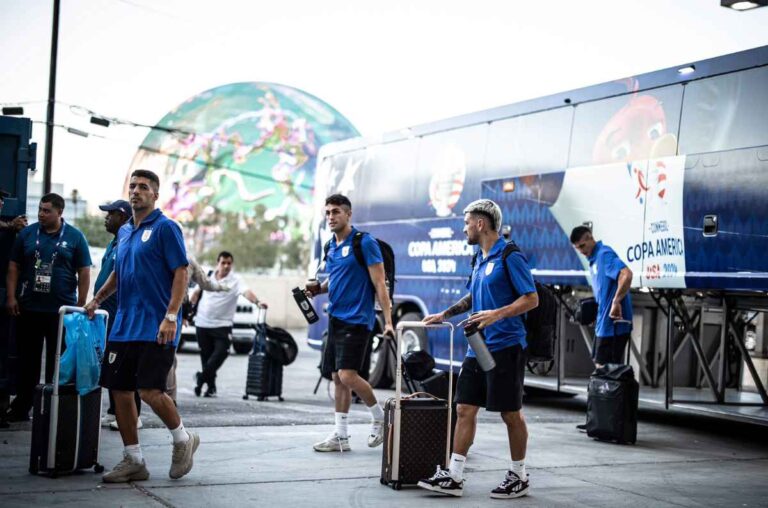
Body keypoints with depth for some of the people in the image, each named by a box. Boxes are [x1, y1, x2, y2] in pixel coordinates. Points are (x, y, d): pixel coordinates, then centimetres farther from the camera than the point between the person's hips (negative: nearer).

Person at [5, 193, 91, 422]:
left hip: (62, 311, -2)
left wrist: (80, 306, -3)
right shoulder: (27, 233, 6)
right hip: (28, 309, 2)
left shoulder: (74, 237, 1)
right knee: (28, 360, 8)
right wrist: (11, 297, -2)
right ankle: (21, 407, 16)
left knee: (58, 362, 5)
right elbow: (14, 267, 8)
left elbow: (84, 274, 1)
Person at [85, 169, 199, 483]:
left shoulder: (165, 228, -6)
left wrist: (170, 316, -20)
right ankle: (133, 460, 15)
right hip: (124, 325, 8)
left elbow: (181, 273, -12)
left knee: (150, 391, -12)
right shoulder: (124, 232, 16)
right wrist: (97, 299, 17)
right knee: (119, 390, 5)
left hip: (155, 328, -7)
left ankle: (183, 439, 14)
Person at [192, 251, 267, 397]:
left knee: (220, 354, -14)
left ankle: (201, 377, 2)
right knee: (206, 355, 7)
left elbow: (246, 292, -26)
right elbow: (197, 293, 19)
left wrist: (257, 302, -44)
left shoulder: (235, 280, -8)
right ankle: (211, 385, 19)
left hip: (222, 325, -3)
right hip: (202, 323, 3)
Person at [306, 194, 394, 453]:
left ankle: (379, 417, 8)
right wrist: (319, 288, 6)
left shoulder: (365, 242, -10)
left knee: (347, 375, -16)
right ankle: (340, 436, 15)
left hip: (356, 320, -8)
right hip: (335, 319, 8)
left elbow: (379, 283, -12)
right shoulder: (331, 246, 13)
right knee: (337, 378, 8)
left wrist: (388, 321, -18)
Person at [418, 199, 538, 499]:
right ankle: (454, 477, 9)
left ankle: (519, 477, 16)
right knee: (465, 409, 5)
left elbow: (531, 298, -16)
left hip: (505, 347, -8)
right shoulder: (480, 259, 15)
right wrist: (444, 315, 25)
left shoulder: (510, 257, -12)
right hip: (478, 348, 8)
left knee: (511, 413, 2)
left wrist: (498, 314, -27)